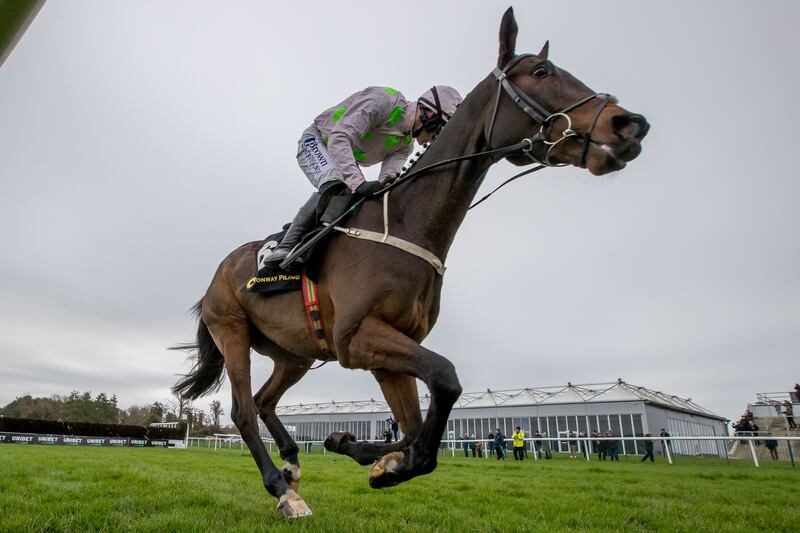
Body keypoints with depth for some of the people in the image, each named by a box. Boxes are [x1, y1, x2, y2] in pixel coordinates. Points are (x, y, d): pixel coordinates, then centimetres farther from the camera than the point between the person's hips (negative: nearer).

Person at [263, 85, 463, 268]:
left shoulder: (406, 144, -1)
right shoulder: (383, 100, -27)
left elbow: (388, 176, -16)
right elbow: (338, 139, -37)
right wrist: (358, 182, -50)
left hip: (347, 162, 9)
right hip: (316, 141, -9)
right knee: (335, 186, -34)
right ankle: (285, 247, -33)